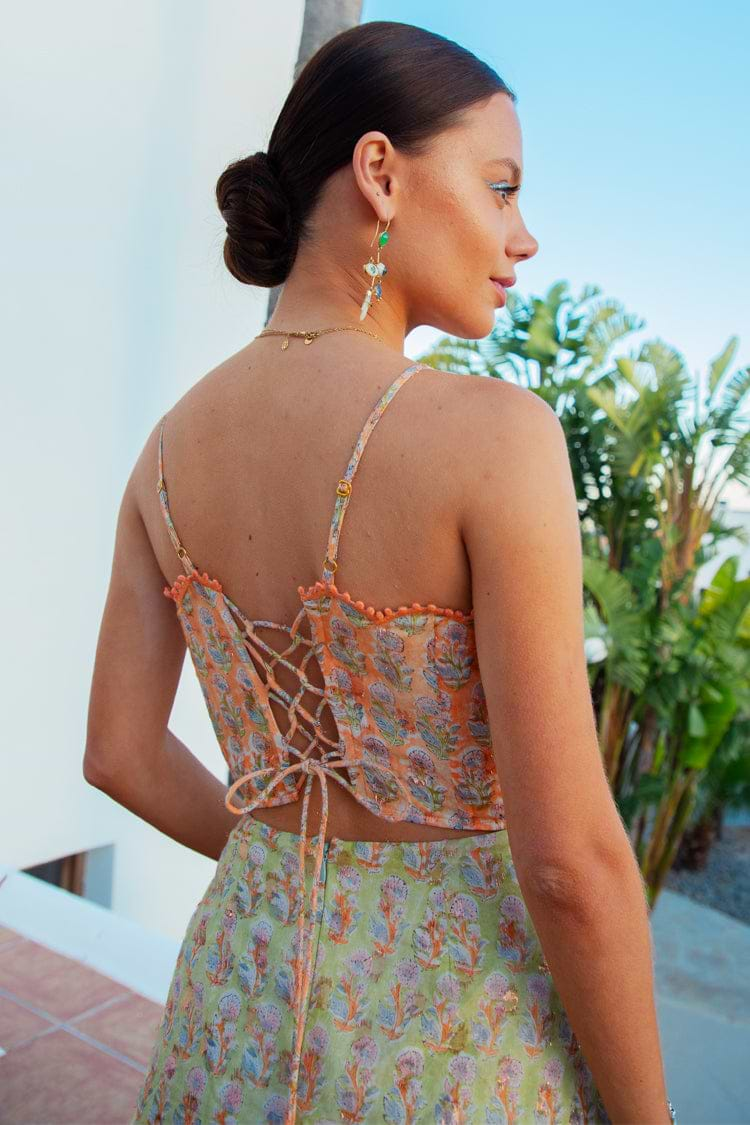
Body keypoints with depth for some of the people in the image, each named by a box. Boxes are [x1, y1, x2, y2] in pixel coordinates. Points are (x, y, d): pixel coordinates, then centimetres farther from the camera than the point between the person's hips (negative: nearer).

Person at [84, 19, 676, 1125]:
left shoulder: (174, 440, -3)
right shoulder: (492, 434, -22)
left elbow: (119, 753, 3)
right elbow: (572, 861, -21)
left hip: (246, 993, 5)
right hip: (452, 1033, -4)